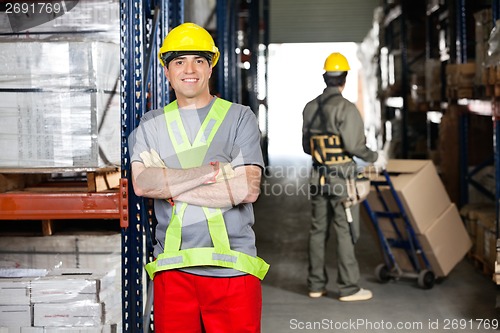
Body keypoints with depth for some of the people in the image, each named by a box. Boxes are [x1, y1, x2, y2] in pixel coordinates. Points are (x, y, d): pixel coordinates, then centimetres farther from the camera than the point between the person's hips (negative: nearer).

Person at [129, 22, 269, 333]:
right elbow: (141, 184, -6)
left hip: (233, 268, -1)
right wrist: (214, 170, -11)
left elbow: (247, 189, -9)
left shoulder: (239, 117, 5)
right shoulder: (151, 124, 11)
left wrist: (169, 185, -6)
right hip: (173, 269, 2)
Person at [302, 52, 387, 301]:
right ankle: (348, 288, 5)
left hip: (318, 176, 6)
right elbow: (354, 145, -20)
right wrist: (375, 157, -3)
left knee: (318, 230, 12)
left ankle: (316, 284, 20)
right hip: (341, 177, -6)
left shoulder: (310, 108, 6)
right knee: (345, 232, 0)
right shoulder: (346, 108, -15)